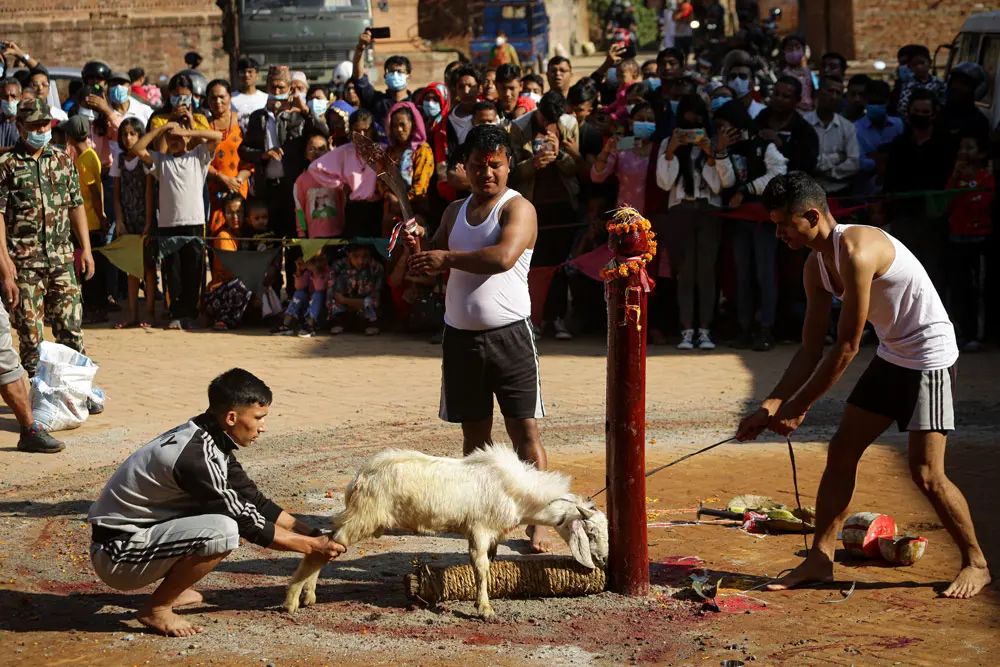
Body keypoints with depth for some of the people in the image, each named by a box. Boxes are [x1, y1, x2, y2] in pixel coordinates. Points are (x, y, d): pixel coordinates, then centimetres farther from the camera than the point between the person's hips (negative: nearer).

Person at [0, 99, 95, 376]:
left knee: (71, 324, 3)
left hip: (61, 259, 3)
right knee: (30, 330, 1)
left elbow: (76, 206, 15)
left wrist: (86, 249, 10)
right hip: (24, 261, -3)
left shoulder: (63, 160, 11)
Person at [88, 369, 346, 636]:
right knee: (222, 531, -28)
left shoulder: (210, 441, 3)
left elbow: (254, 499, 13)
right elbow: (247, 524, -18)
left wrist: (313, 534, 9)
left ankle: (172, 589, 15)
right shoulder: (194, 456, -25)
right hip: (117, 556, -10)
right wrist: (308, 546, -8)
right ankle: (155, 608, -9)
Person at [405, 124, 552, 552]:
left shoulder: (518, 208, -6)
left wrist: (447, 257, -16)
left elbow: (504, 257, -24)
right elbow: (430, 266, 18)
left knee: (524, 429, -7)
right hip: (461, 336, 6)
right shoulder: (455, 211, 14)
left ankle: (537, 522, -5)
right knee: (475, 433, 12)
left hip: (508, 335, -6)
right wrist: (416, 248, -4)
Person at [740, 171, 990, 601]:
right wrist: (771, 407, -3)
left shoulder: (856, 251, -28)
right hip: (891, 357, 9)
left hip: (930, 358, -9)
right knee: (842, 451, 4)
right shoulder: (816, 266, 2)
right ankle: (820, 560, 11)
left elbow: (846, 347, -25)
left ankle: (976, 564, 9)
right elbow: (811, 349, 6)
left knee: (926, 473, -10)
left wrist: (798, 407, -18)